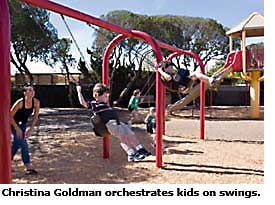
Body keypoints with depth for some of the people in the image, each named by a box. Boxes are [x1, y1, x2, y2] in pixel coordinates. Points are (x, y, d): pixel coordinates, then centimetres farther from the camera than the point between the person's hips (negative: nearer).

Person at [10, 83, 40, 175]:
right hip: (14, 123, -6)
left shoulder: (36, 102, -15)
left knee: (17, 143, 15)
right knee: (23, 144, -12)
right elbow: (10, 116, -20)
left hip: (23, 124, 6)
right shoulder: (20, 102, -28)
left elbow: (35, 117, -3)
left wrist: (30, 129, -6)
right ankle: (29, 167, -6)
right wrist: (17, 129, -21)